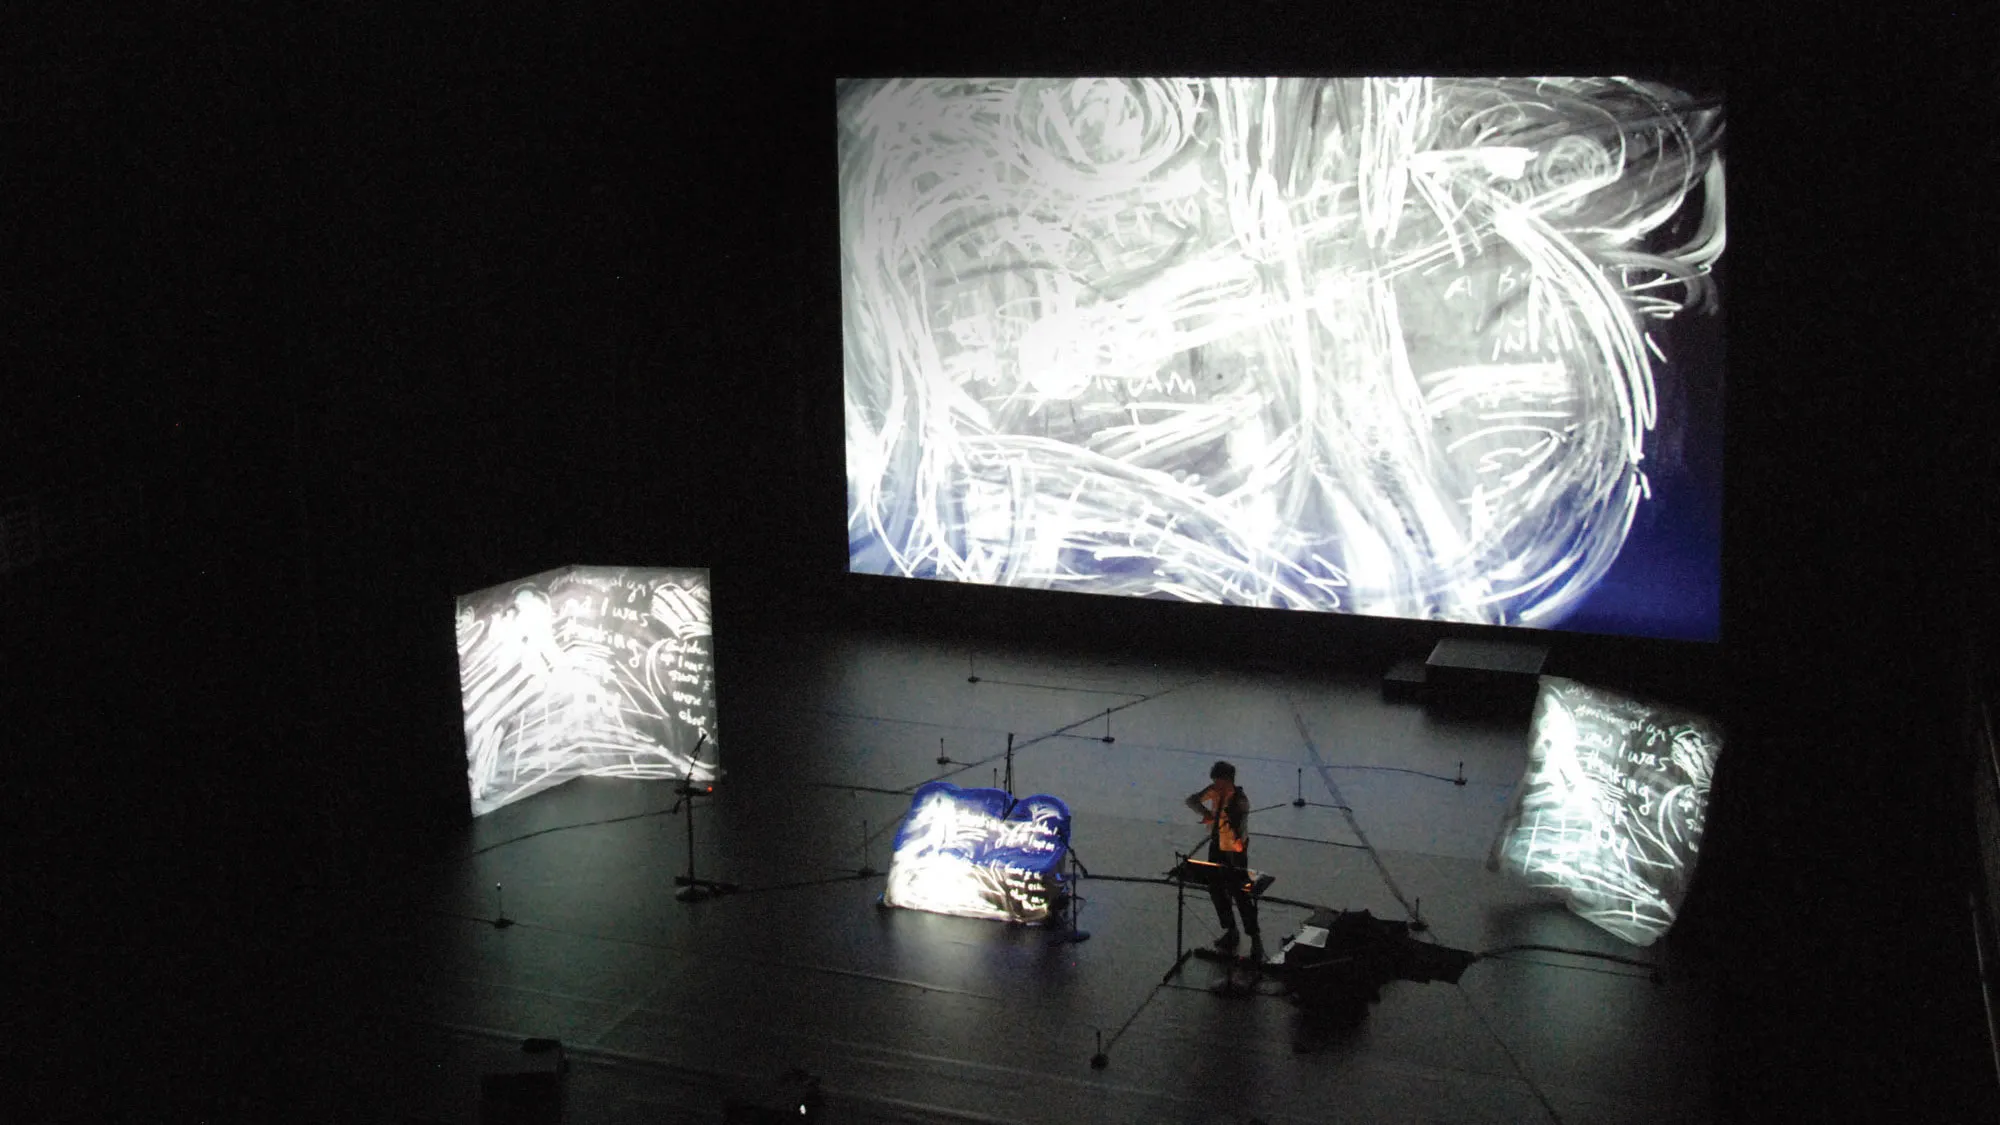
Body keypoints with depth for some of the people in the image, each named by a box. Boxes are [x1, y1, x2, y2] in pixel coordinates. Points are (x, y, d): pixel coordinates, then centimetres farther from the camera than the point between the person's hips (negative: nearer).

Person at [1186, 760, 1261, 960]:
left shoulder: (1240, 799, -22)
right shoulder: (1215, 791, -6)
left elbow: (1242, 820, -37)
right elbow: (1192, 801, -4)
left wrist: (1239, 839, -59)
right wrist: (1205, 812, -26)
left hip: (1235, 851, -6)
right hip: (1216, 846, 6)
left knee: (1241, 894, -4)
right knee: (1215, 889, 13)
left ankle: (1255, 939, 8)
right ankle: (1230, 931, 33)